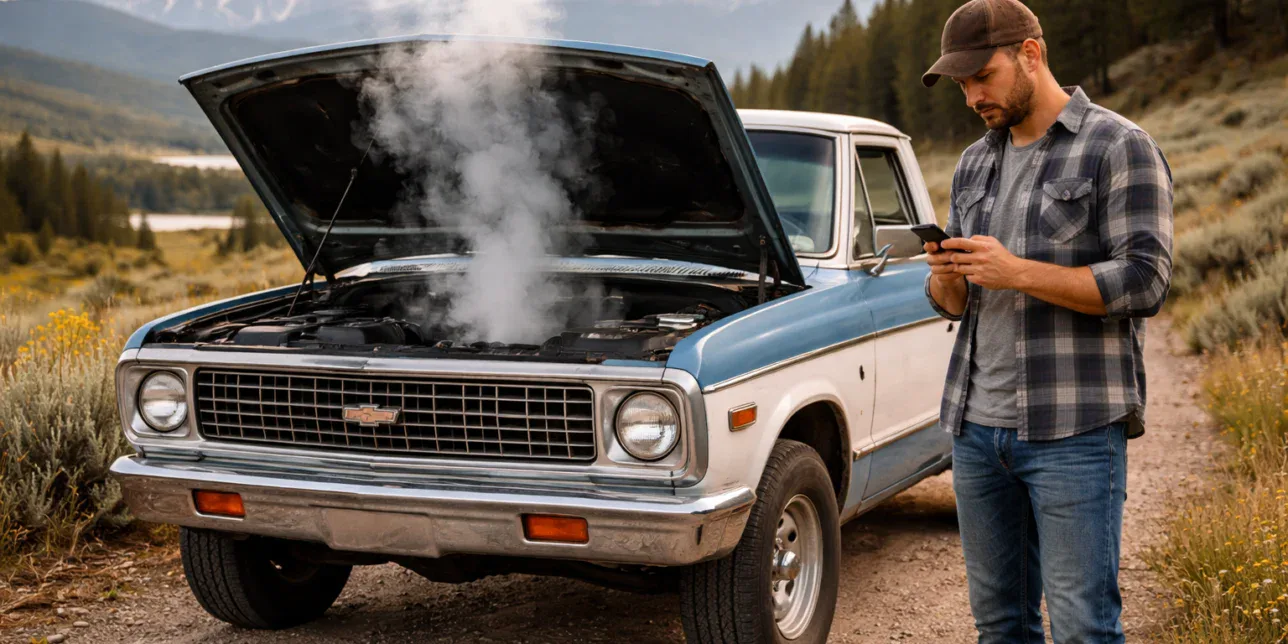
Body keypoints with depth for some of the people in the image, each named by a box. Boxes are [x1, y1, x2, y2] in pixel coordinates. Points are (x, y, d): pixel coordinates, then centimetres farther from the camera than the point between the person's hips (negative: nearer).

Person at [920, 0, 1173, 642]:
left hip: (1074, 429, -6)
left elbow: (1144, 283, -13)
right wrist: (947, 276, -6)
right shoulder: (974, 165, 16)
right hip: (976, 425, 6)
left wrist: (1016, 272, -19)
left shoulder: (1120, 148, -4)